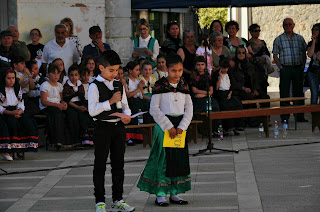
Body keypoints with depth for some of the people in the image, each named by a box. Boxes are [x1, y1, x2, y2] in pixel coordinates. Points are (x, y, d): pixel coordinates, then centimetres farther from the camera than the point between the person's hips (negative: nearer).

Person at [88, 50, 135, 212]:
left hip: (118, 127, 6)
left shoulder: (119, 85, 10)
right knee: (100, 165, 1)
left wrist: (126, 115, -6)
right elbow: (92, 110, -16)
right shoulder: (95, 86, -8)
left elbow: (125, 105, 15)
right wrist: (110, 101, -19)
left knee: (118, 164, 10)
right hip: (102, 127, -6)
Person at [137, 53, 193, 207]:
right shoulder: (160, 85, -8)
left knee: (180, 159, 7)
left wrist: (182, 127, -8)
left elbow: (189, 109, 6)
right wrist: (169, 127, -14)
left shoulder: (184, 85, 6)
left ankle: (174, 193, 16)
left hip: (180, 126, 5)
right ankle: (160, 194, 4)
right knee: (162, 158, -3)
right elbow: (154, 109, -11)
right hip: (164, 125, -5)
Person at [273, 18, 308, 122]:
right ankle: (284, 117, 2)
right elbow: (275, 55, 4)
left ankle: (300, 116, 10)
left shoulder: (300, 38, 11)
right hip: (285, 69, -2)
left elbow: (304, 53, 13)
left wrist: (303, 66, 3)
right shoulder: (278, 39, 5)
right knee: (284, 93, -3)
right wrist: (280, 67, -7)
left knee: (299, 92, 5)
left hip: (298, 68, 2)